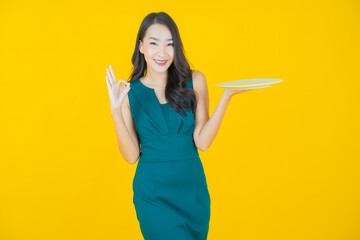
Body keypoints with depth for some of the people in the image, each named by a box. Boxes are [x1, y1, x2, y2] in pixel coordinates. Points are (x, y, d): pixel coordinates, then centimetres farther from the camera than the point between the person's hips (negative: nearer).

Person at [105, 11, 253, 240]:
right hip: (152, 195, -2)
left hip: (193, 189, 2)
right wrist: (116, 111, -17)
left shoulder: (194, 81, -4)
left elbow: (202, 142, -10)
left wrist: (227, 96, -16)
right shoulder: (129, 92, -3)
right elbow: (131, 156, -6)